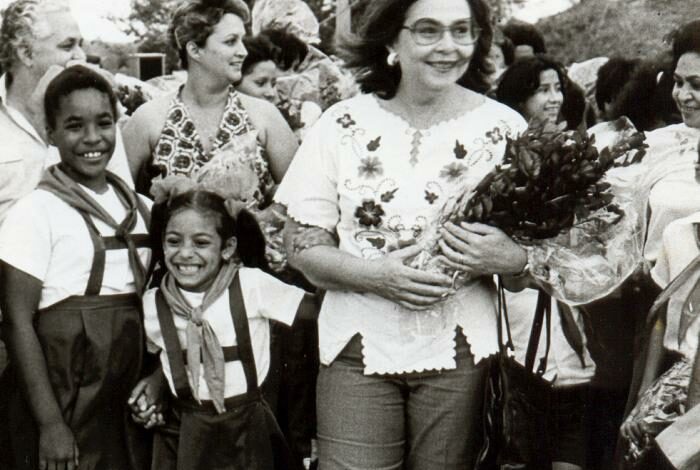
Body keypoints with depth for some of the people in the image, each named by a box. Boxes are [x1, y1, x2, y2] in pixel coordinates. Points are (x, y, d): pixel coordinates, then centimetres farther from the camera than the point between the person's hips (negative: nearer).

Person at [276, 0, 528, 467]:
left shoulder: (504, 127, 0)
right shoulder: (342, 126, 0)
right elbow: (303, 248, 1)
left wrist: (508, 258, -17)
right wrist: (377, 275, -16)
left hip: (462, 354, 0)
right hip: (360, 348, 0)